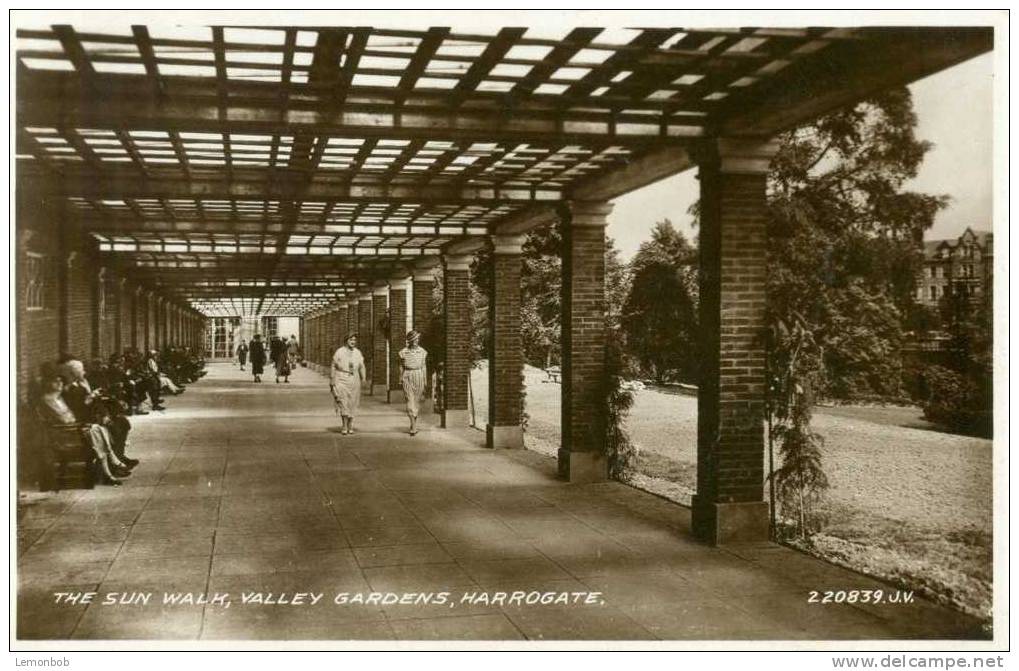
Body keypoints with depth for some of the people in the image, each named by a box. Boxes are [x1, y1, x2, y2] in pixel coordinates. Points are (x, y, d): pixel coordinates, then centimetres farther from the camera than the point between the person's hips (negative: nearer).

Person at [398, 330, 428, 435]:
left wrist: (425, 383, 8)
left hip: (418, 377, 2)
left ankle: (413, 425, 22)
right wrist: (401, 380, 7)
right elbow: (401, 367, 8)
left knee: (416, 402, 7)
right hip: (407, 378, -2)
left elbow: (423, 367, 8)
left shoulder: (422, 352, 4)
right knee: (410, 400, -9)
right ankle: (414, 426, -12)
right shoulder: (403, 352, 0)